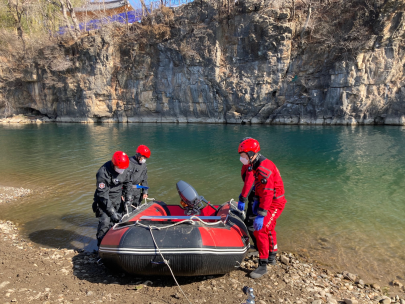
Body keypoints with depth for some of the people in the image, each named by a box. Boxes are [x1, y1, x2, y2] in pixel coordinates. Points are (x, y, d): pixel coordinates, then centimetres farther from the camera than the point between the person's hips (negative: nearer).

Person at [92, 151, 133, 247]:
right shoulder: (103, 173, -27)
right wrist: (112, 212, -27)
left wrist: (128, 200, -2)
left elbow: (127, 184, 9)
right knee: (105, 222, -15)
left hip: (117, 200, 6)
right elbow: (103, 194, -26)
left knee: (118, 220, 8)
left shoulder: (124, 169, -6)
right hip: (104, 201, -6)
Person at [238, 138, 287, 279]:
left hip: (274, 203, -11)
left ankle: (263, 265, -1)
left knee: (260, 230, -14)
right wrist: (257, 201, 8)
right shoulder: (257, 165, 5)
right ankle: (272, 257, 43)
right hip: (269, 201, 11)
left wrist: (261, 215, -33)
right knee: (269, 230, 23)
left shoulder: (264, 167, -27)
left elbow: (267, 193, -32)